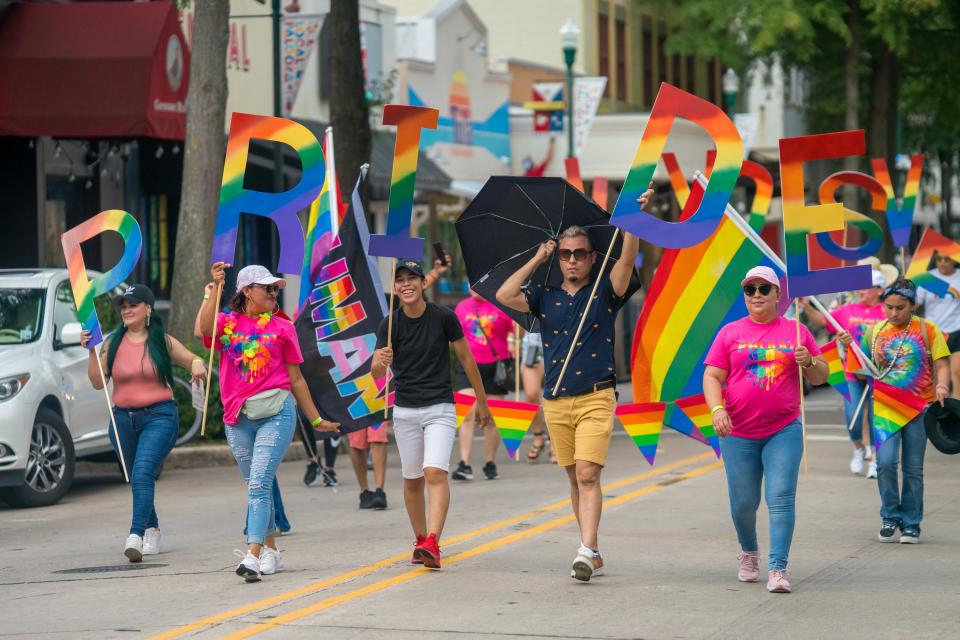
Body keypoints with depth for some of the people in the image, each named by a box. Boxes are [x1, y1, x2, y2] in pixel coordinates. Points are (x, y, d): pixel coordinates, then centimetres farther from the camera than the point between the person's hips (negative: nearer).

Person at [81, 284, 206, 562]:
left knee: (142, 474, -22)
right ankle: (152, 531, 37)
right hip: (123, 419, 4)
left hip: (159, 416, -4)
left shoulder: (163, 342, 0)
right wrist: (91, 351, -8)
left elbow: (192, 361, 9)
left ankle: (136, 536, -32)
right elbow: (98, 382, 3)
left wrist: (198, 364, -14)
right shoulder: (112, 344, 6)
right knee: (136, 479, 16)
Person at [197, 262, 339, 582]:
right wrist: (214, 288, -18)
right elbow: (204, 329, -14)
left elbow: (296, 378, 15)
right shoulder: (227, 323, 10)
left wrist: (316, 419, 17)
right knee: (256, 487, 11)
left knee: (259, 483, -15)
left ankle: (253, 555, -24)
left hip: (276, 414, -2)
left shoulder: (282, 327, 10)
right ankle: (271, 552, 24)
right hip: (238, 418, 2)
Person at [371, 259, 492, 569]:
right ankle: (421, 540, 24)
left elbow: (466, 358, 4)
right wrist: (381, 362, -37)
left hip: (440, 407, -3)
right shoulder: (390, 324, -3)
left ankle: (432, 544, -28)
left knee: (435, 473, -18)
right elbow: (376, 372, -11)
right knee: (412, 480, 9)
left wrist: (481, 402, 10)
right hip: (405, 411, 3)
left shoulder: (444, 317, -7)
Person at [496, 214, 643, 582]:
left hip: (596, 398, -4)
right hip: (556, 402, 4)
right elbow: (505, 295, -1)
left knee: (588, 475, -16)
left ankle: (586, 551, -24)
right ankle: (593, 555, 14)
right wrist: (536, 261, 5)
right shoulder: (545, 297, 13)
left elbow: (627, 260, -10)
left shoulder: (604, 292, 6)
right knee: (576, 479, 8)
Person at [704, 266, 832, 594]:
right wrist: (717, 409, -14)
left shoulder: (796, 331, 7)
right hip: (738, 433, 1)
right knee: (744, 502, 7)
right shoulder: (730, 333, 7)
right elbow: (712, 376, 3)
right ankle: (749, 552, 34)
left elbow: (821, 377, 11)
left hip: (784, 431, -1)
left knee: (781, 497, -13)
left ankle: (778, 568, -13)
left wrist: (809, 362, -11)